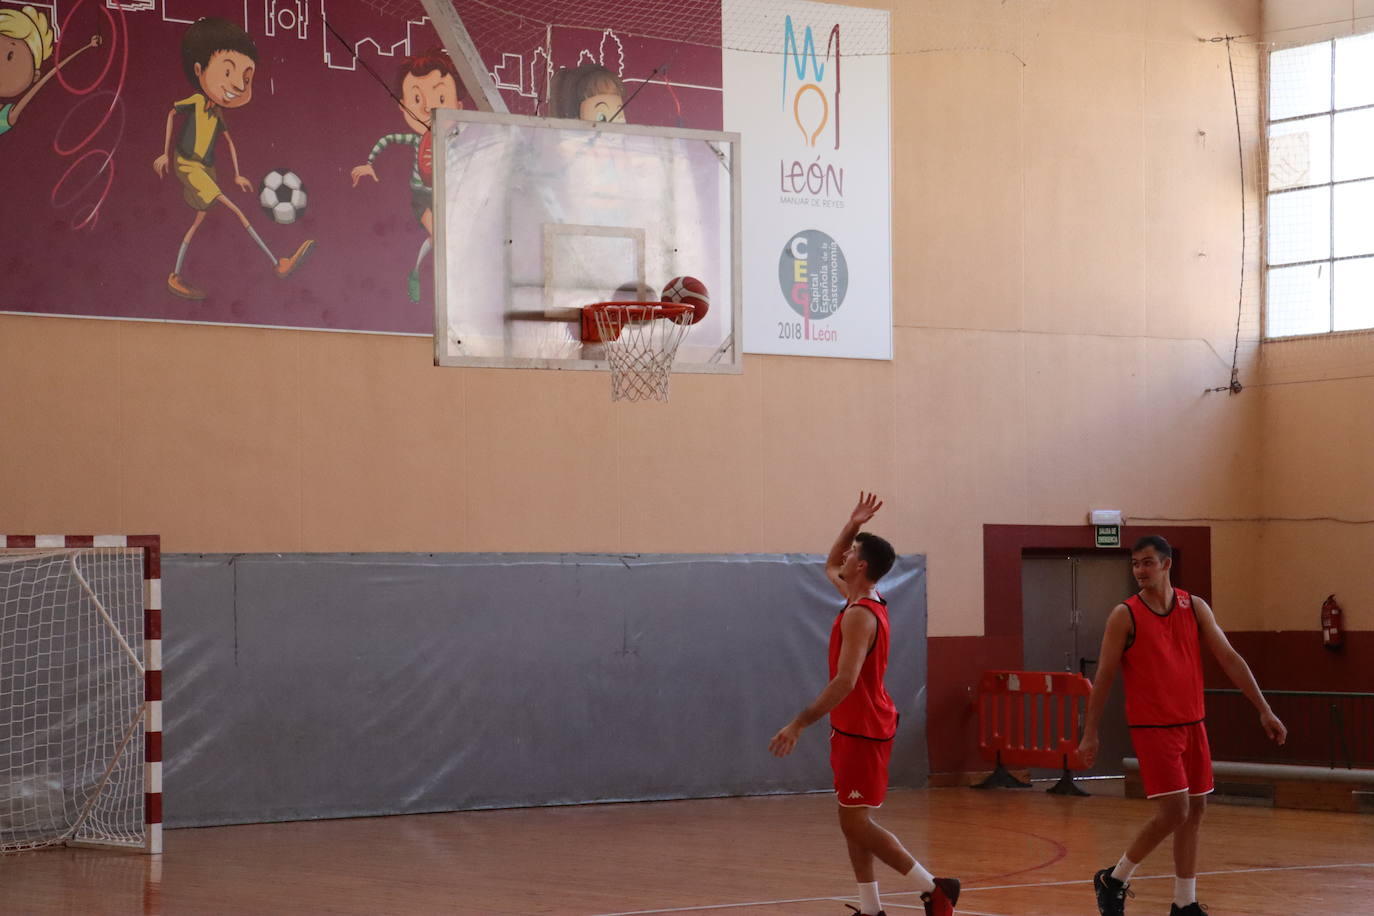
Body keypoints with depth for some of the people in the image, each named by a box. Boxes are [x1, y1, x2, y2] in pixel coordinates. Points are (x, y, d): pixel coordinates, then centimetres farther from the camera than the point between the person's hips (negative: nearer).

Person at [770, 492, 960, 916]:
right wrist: (852, 526, 14)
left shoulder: (859, 615, -21)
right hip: (856, 727, 10)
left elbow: (845, 681, -29)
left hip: (862, 730, -10)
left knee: (856, 823, -8)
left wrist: (799, 724, -30)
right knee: (853, 822, 10)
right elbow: (830, 567, 29)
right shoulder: (862, 600, 8)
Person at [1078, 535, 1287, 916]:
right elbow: (1104, 677, -5)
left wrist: (1264, 709, -3)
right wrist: (1090, 734, -6)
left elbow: (1229, 659, 2)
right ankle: (1114, 880, 4)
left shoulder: (1195, 608, 3)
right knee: (1174, 811, -13)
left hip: (1192, 724, 5)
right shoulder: (1125, 615, -8)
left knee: (1195, 810, 8)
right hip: (1152, 727, -5)